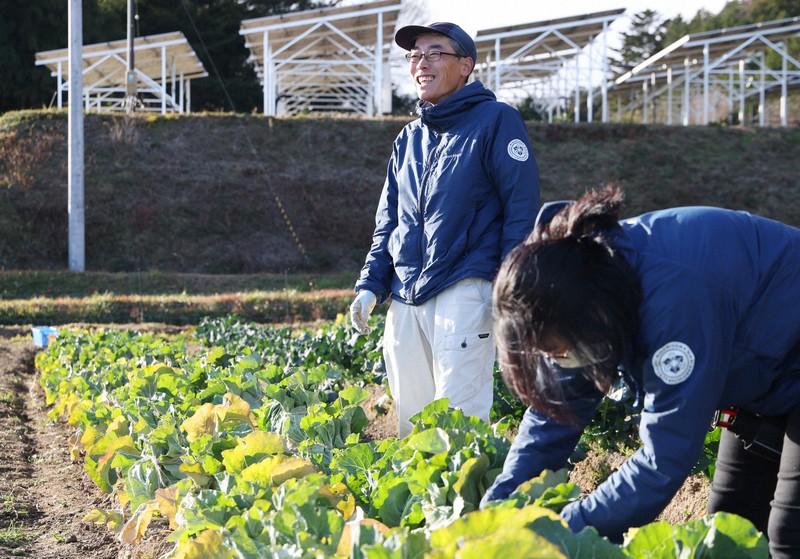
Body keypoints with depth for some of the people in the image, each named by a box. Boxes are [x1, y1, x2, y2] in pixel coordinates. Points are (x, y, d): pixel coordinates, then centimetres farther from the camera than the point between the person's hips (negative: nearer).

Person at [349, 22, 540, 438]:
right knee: (410, 420, 8)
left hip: (463, 293, -7)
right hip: (404, 298, 7)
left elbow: (521, 209, -7)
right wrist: (370, 285, 11)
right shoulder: (409, 138, 19)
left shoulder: (496, 121, -1)